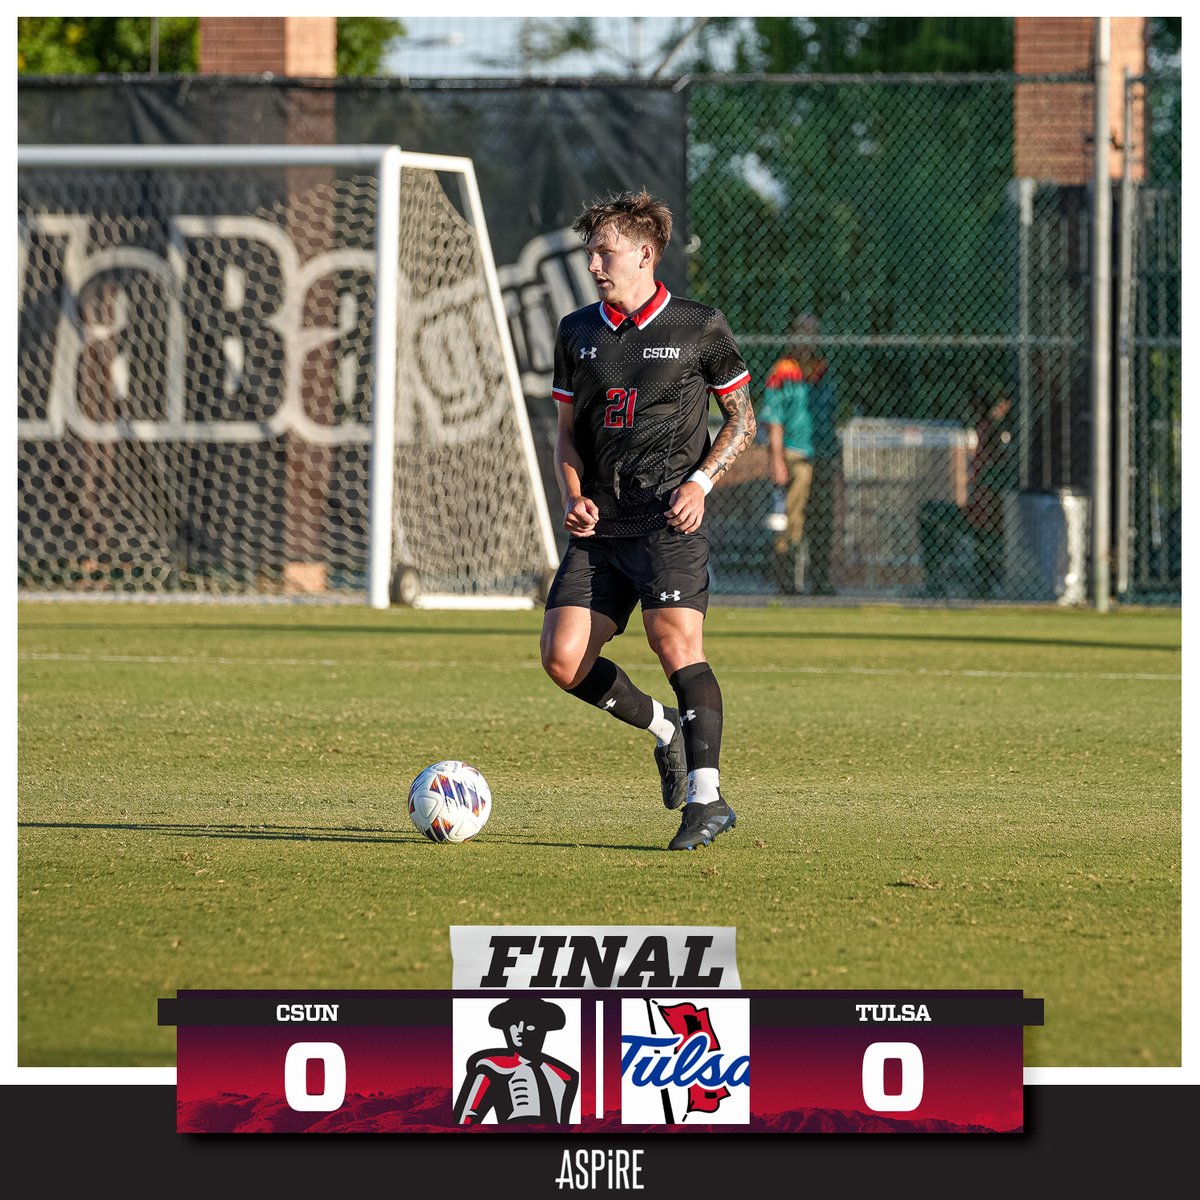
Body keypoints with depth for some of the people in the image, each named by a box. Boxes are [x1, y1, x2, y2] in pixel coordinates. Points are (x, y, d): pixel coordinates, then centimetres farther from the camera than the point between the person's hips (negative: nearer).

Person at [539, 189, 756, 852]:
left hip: (669, 521, -5)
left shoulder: (700, 327, 1)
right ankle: (664, 728, 19)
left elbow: (740, 420, 9)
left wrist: (700, 481, -7)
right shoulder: (576, 332, 13)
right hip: (599, 525, 5)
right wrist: (574, 496, 1)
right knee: (564, 659, -6)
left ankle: (706, 797, -23)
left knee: (676, 642, -22)